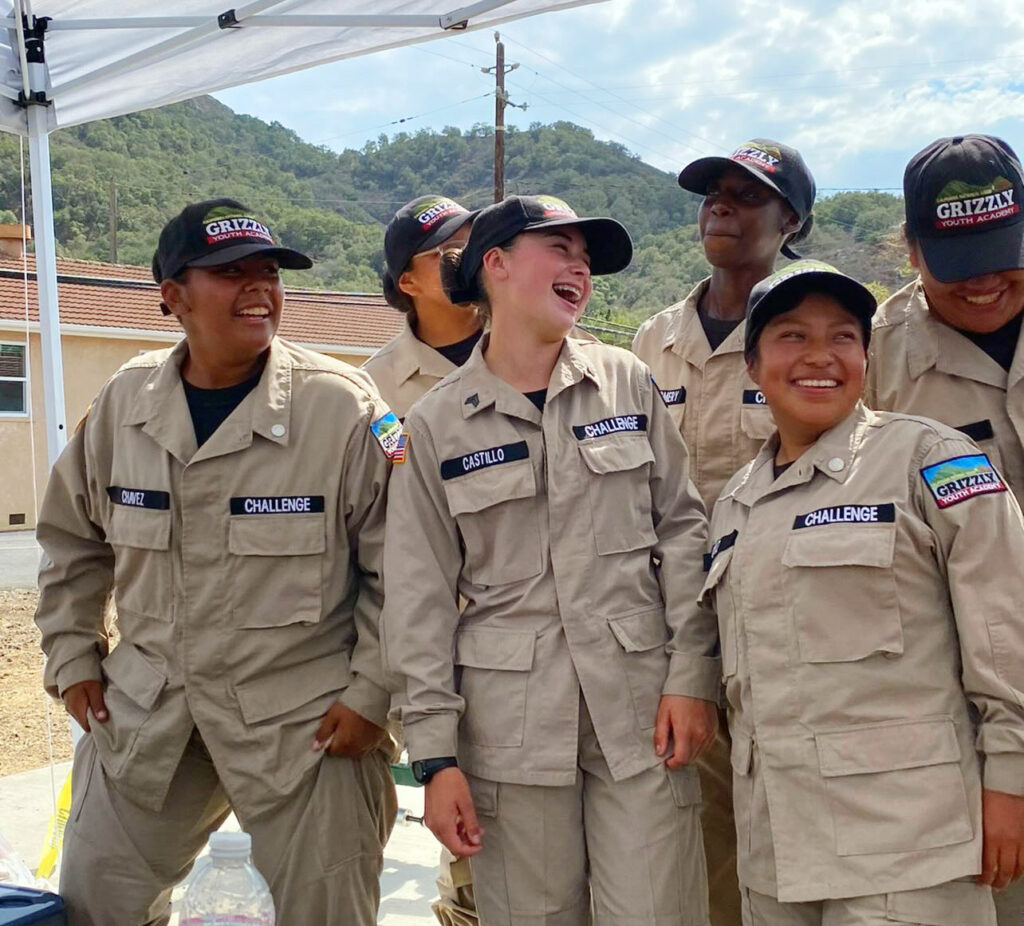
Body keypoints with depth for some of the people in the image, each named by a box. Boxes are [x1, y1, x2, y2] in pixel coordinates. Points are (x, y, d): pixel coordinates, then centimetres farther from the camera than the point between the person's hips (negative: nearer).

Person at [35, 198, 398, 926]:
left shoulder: (344, 407, -13)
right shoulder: (124, 402, 0)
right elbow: (73, 542, 15)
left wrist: (371, 693, -11)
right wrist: (72, 659, 11)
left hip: (308, 722, -4)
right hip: (145, 711, 5)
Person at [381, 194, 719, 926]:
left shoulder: (628, 382, 4)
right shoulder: (436, 423, 0)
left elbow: (684, 529, 5)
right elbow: (420, 598, 0)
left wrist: (693, 674, -3)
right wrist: (436, 754, -3)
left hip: (641, 699, 1)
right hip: (512, 717, 0)